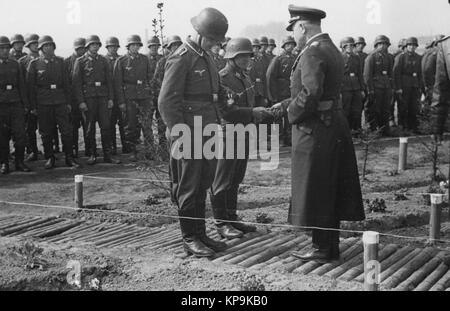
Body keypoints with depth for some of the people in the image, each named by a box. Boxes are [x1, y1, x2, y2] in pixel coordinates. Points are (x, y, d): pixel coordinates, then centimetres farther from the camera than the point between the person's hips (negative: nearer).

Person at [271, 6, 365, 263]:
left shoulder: (313, 53, -17)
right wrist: (286, 104, 17)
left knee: (315, 192, 1)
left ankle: (322, 249, 10)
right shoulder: (332, 50, 14)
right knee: (331, 191, 14)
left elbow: (310, 94, -28)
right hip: (334, 126, 10)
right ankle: (331, 246, 24)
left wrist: (291, 111, -11)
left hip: (314, 131, -9)